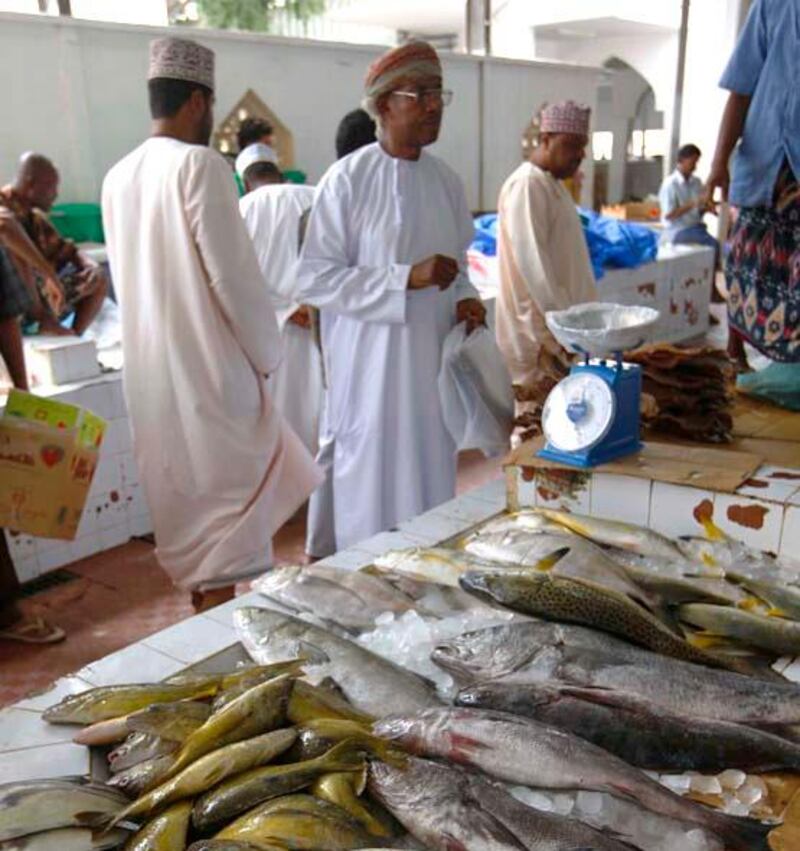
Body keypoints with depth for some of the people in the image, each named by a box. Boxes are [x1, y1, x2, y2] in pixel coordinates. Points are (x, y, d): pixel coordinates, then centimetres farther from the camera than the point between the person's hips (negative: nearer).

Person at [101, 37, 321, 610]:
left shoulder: (118, 178, 8)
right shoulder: (199, 164, -13)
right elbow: (234, 274, -16)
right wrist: (268, 352, -3)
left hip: (149, 372, 8)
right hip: (209, 369, -8)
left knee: (187, 509, 20)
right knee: (227, 506, 3)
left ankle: (205, 611, 35)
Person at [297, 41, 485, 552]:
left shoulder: (446, 181, 8)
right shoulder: (348, 179, -10)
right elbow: (316, 279, -13)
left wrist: (463, 299, -3)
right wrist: (408, 278, -20)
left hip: (432, 364, 6)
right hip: (371, 368, -5)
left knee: (431, 485, 13)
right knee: (373, 491, 3)